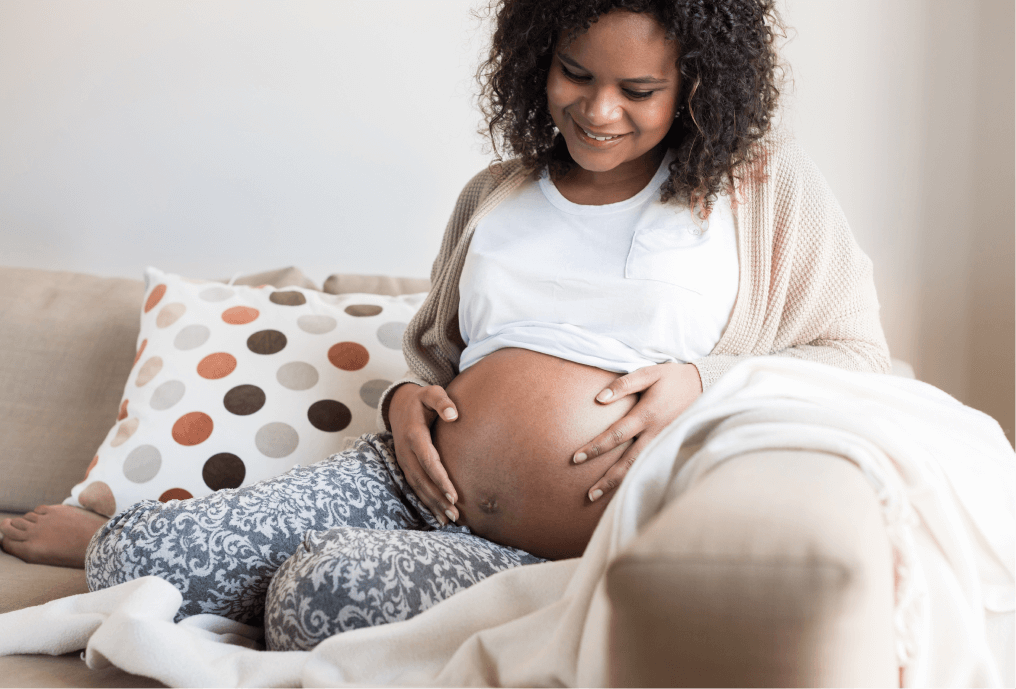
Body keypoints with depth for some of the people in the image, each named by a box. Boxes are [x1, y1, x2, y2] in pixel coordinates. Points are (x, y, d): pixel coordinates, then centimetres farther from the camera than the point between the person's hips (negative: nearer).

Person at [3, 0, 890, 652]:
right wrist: (404, 397, 5)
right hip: (413, 488, 5)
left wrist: (703, 379, -12)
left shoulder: (765, 181, 6)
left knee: (327, 589, -31)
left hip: (563, 560, -4)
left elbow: (859, 357, 5)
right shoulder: (495, 193, 19)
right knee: (127, 555, -15)